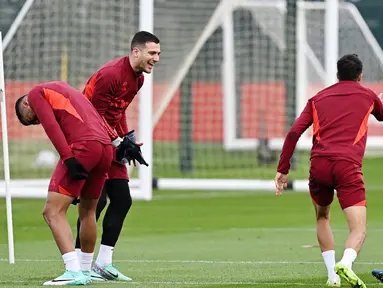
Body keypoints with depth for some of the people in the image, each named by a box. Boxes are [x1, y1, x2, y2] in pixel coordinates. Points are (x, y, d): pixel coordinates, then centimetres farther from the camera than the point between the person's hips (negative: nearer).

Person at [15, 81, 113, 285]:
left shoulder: (36, 93, 12)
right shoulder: (62, 89, 35)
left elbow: (51, 126, -6)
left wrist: (68, 158, -14)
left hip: (82, 146, -8)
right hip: (106, 147, 8)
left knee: (53, 211, -9)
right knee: (87, 211, 24)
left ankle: (74, 272, -21)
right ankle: (85, 272, 33)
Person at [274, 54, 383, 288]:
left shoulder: (318, 98, 20)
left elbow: (294, 132, 9)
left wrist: (283, 169, 11)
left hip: (319, 164, 3)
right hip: (348, 165, -3)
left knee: (322, 218, 26)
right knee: (359, 231, -6)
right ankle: (346, 263, -38)